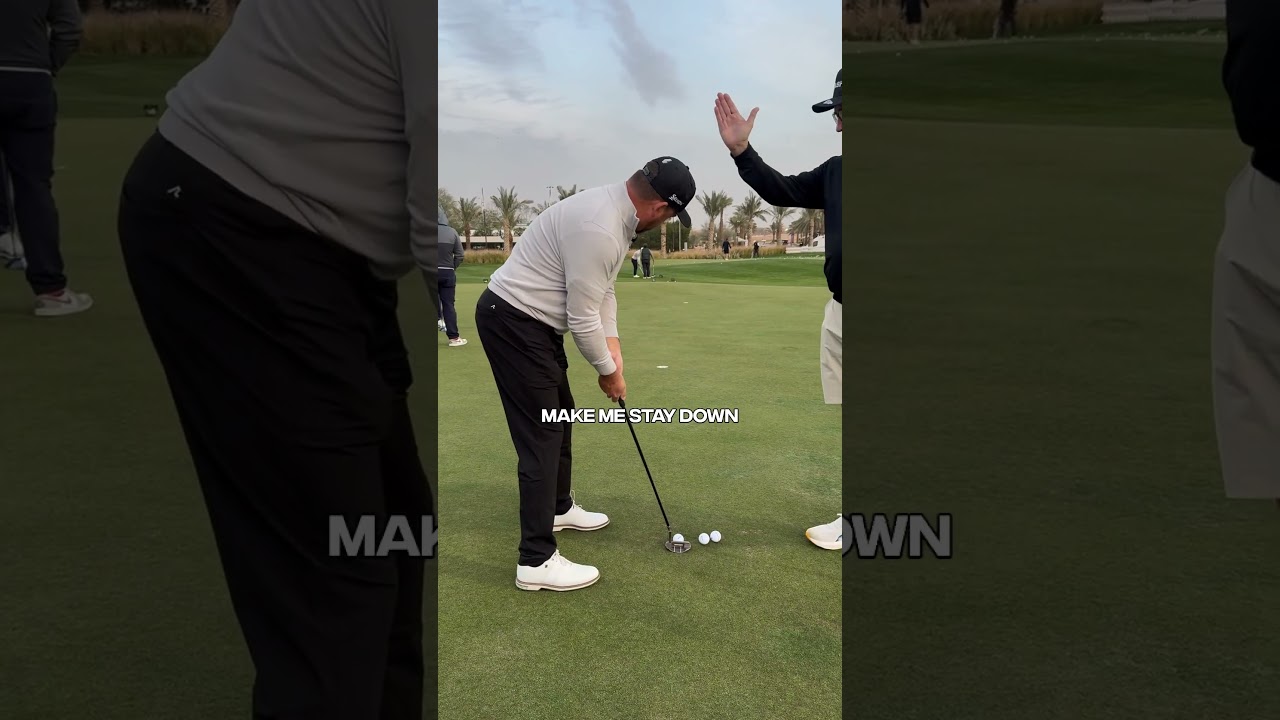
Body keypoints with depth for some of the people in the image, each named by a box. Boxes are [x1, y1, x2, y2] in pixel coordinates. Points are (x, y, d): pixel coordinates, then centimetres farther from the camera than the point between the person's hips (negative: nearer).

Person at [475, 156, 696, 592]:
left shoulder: (616, 211, 5)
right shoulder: (598, 230, -28)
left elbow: (602, 290, 14)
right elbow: (583, 317, -23)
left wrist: (613, 346, 5)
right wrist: (608, 371, -8)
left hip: (531, 320, 11)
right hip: (513, 321, -11)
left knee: (559, 415, 22)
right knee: (541, 434, -9)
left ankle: (558, 508, 41)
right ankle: (536, 561, -4)